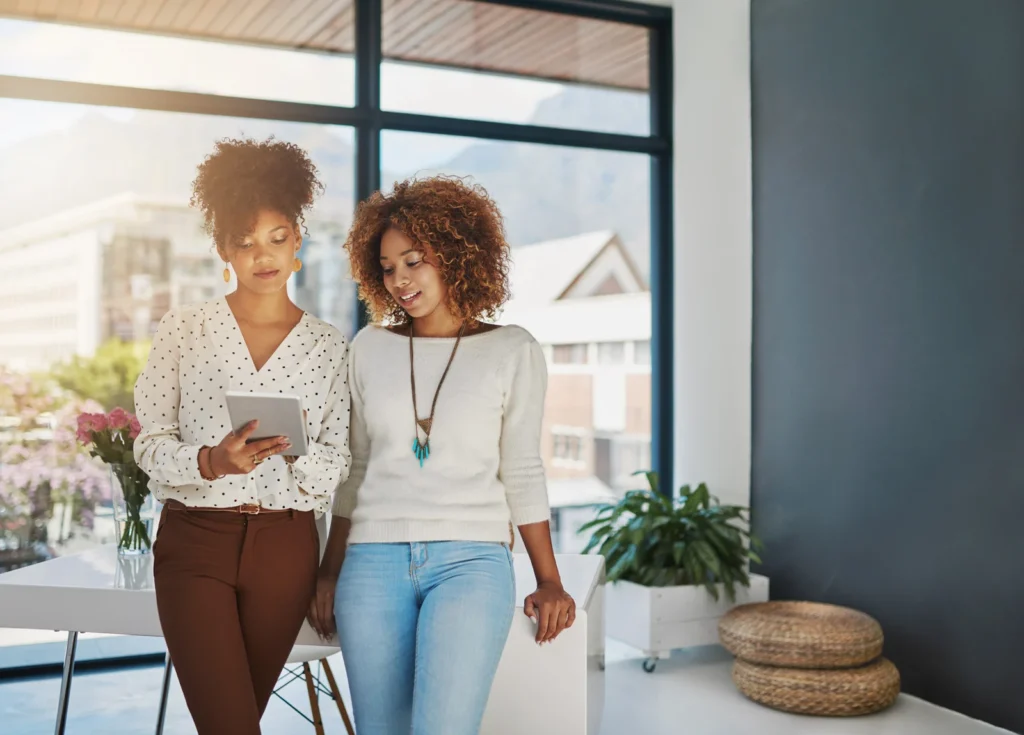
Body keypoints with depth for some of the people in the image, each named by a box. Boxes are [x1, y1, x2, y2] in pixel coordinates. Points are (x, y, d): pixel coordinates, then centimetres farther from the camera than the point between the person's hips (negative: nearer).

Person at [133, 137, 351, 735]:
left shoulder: (331, 347, 5)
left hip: (285, 548, 2)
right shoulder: (184, 329, 2)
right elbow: (150, 444, -2)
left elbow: (339, 467, 2)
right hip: (194, 541, -1)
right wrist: (211, 462, -22)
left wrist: (296, 449, -19)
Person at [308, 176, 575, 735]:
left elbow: (522, 474, 8)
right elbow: (353, 471, 15)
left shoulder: (512, 352, 4)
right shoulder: (369, 349, 11)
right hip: (373, 562, 3)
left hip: (471, 560, -2)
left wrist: (549, 581, 5)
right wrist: (329, 573, 14)